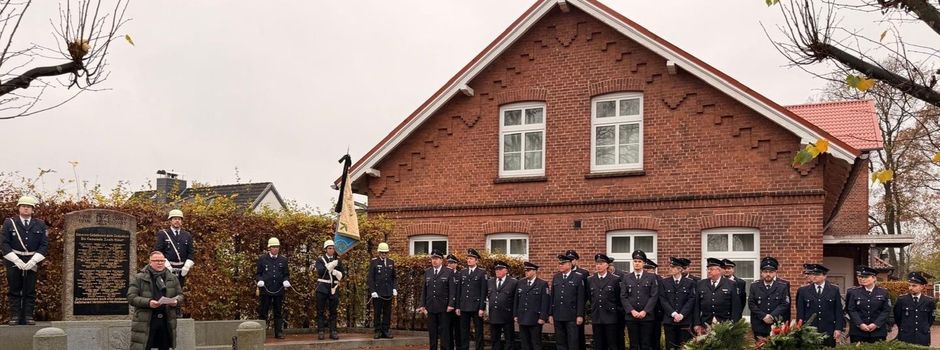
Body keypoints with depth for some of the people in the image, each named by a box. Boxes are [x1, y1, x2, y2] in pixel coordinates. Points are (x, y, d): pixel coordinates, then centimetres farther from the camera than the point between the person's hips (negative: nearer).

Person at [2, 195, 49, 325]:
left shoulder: (40, 225, 6)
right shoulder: (9, 223, 4)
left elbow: (44, 245, 2)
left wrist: (33, 261, -10)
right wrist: (17, 261, -12)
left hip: (32, 262, 1)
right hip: (13, 261, -1)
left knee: (30, 291, 1)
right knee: (14, 290, 1)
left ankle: (28, 317, 5)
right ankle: (15, 316, 6)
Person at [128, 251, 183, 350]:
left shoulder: (172, 278, 13)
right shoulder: (138, 278, 0)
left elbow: (180, 295, 18)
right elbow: (131, 297, -6)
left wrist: (176, 301, -6)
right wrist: (148, 302, -20)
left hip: (166, 321, 4)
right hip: (145, 322, -4)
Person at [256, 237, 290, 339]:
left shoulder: (283, 259, 9)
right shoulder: (262, 258, 3)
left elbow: (286, 274, 13)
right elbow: (258, 273, 6)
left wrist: (286, 281, -7)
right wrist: (259, 280, -13)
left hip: (279, 290, 2)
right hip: (265, 290, -2)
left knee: (278, 312, 7)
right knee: (263, 312, 2)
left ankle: (279, 332, 12)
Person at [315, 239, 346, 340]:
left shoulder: (338, 260, 11)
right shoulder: (320, 259, 2)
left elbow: (343, 273, 8)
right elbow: (320, 271, -15)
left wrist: (337, 273, -14)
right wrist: (330, 265, -26)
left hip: (333, 288, 3)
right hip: (322, 287, -2)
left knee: (333, 311, 5)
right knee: (321, 311, 0)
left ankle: (333, 331, 9)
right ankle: (320, 331, 4)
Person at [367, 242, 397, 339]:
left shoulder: (391, 262, 11)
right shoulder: (374, 262, -1)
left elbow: (394, 277, 16)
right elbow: (370, 278, -4)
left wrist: (395, 288, 3)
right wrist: (372, 291, -11)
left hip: (388, 292, 4)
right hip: (377, 292, -4)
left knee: (387, 313, 6)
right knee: (377, 313, 1)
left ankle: (385, 331, 12)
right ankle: (378, 332, 7)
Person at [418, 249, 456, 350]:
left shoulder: (449, 272, -1)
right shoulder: (427, 272, 11)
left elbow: (452, 290, -5)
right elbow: (423, 290, 11)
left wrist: (451, 305, -13)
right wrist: (422, 305, 5)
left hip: (443, 308, -4)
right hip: (430, 307, 4)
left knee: (444, 331, -1)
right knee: (432, 332, 7)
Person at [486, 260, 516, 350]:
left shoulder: (513, 282, -3)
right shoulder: (490, 282, 13)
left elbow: (517, 299, -4)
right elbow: (487, 297, 20)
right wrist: (488, 309, 11)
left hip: (507, 316, -5)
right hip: (493, 316, 5)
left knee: (509, 339, 2)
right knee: (495, 339, 11)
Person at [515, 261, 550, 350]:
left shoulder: (543, 284, -3)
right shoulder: (520, 284, 12)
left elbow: (545, 302, -7)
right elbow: (516, 301, 15)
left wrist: (543, 317, -12)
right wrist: (516, 315, 9)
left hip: (535, 320, -5)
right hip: (522, 319, 5)